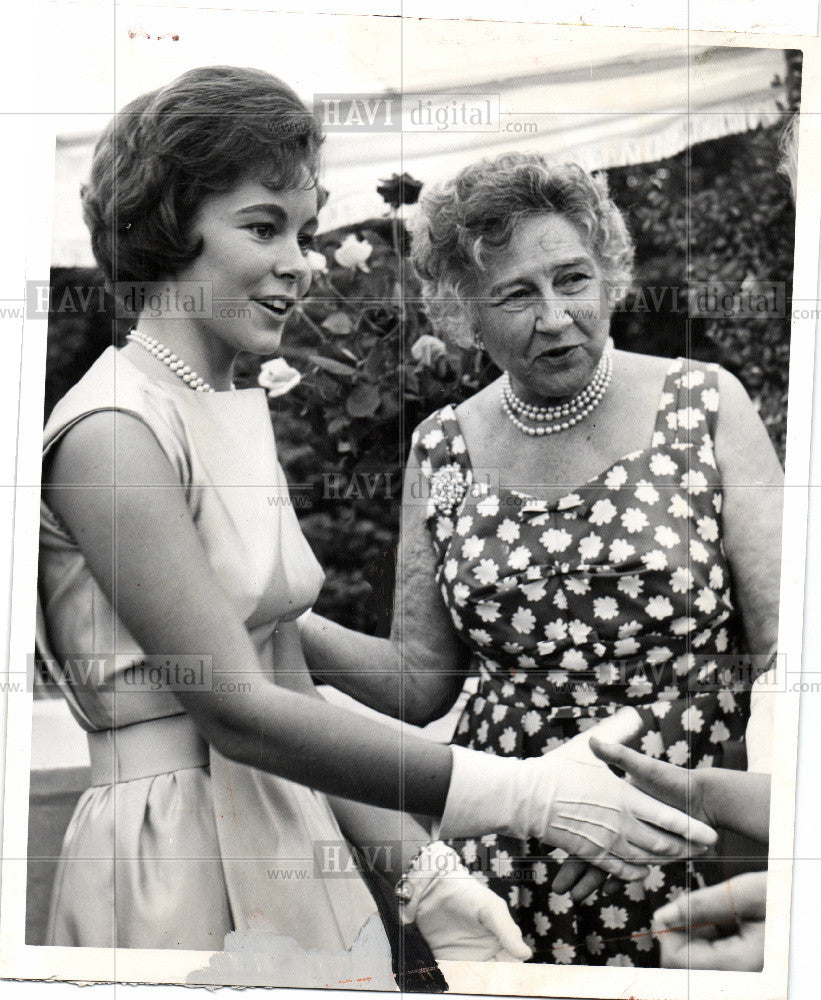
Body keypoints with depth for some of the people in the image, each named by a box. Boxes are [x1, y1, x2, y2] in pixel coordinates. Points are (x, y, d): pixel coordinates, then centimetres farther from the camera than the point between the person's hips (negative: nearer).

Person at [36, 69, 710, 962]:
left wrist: (428, 878, 4)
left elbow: (290, 688, 11)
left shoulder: (241, 418, 12)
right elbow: (236, 709, -20)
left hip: (289, 852, 8)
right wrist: (520, 796, -24)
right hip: (176, 873, -8)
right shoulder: (112, 431, -15)